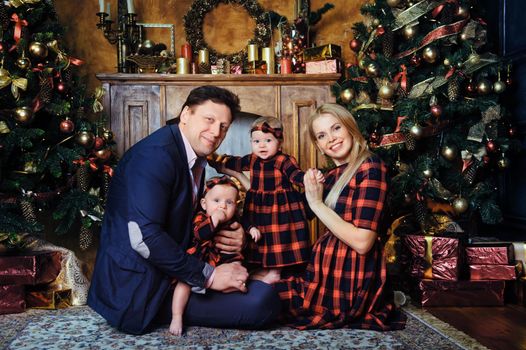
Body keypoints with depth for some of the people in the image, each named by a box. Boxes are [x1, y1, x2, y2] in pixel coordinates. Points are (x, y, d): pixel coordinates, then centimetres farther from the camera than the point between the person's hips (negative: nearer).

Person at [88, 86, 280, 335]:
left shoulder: (196, 159, 12)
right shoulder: (156, 153, -19)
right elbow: (143, 236, -28)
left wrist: (231, 237, -3)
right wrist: (209, 276, -21)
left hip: (165, 274, 10)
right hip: (137, 288, -10)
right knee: (263, 301, -21)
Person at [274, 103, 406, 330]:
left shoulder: (369, 167, -15)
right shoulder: (331, 177, 10)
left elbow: (362, 242, -22)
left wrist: (317, 204, -14)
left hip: (351, 283, -9)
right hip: (331, 273, 9)